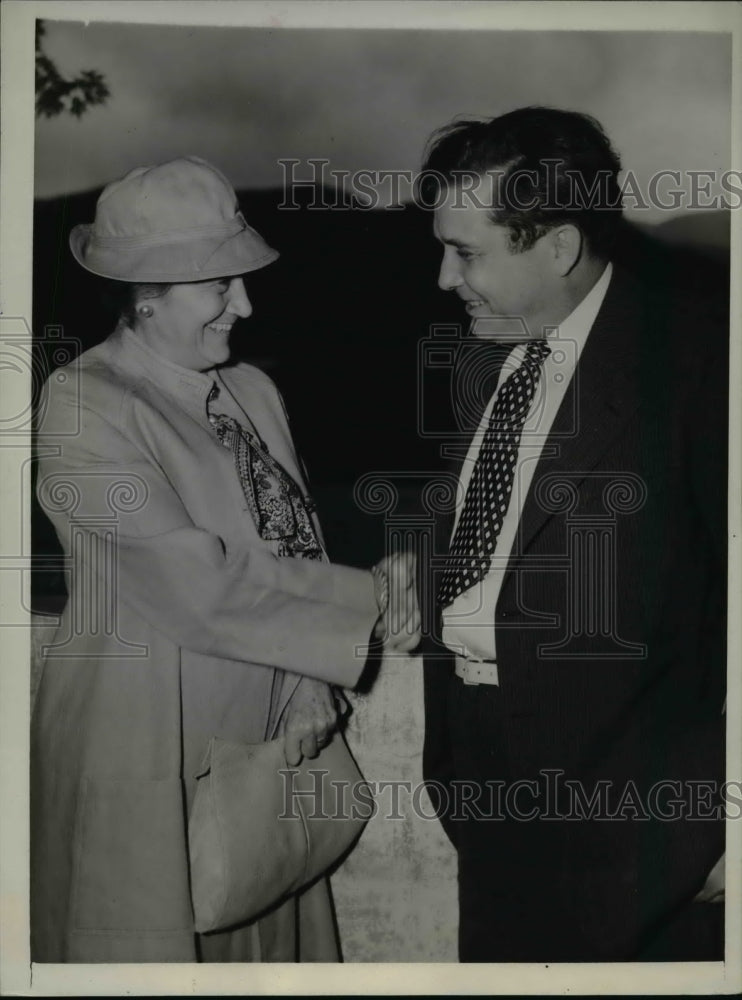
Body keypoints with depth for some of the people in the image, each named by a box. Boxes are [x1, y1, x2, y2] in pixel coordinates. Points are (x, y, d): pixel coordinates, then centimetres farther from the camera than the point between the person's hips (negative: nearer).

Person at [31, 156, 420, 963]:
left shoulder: (252, 391, 2)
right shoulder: (84, 405, -17)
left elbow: (295, 549, 8)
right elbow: (200, 585, -23)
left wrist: (312, 688, -6)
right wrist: (372, 600, -16)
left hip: (267, 745, 6)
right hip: (150, 760, -6)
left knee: (267, 938, 19)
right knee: (159, 940, 9)